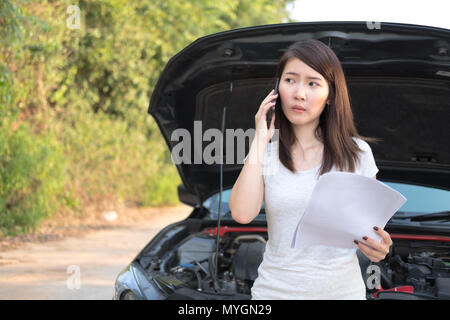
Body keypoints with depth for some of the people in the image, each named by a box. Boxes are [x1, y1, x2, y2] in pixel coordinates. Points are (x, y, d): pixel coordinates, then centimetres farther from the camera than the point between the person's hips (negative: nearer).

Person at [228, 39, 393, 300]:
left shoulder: (357, 153, 0)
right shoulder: (266, 153, 1)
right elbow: (243, 214, -16)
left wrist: (380, 247, -16)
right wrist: (260, 140, -11)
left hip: (342, 289, 0)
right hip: (276, 290, 0)